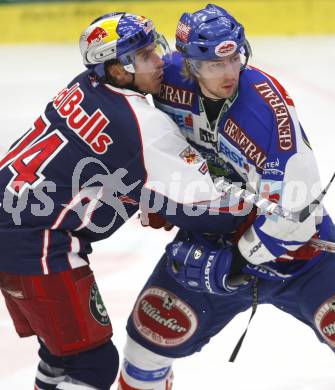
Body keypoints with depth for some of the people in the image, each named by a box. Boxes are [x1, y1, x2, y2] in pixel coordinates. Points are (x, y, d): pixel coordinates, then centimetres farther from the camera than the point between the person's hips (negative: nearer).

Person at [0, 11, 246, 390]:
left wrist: (152, 205, 18)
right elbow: (200, 208, -12)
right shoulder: (146, 126, -17)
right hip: (35, 245, -9)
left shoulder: (83, 88, 7)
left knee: (65, 346, 22)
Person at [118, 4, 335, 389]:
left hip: (290, 244, -4)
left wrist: (233, 261, -21)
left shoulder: (268, 107, -30)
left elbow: (296, 209, -30)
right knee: (153, 329, 3)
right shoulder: (172, 81, -15)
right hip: (210, 237, 4)